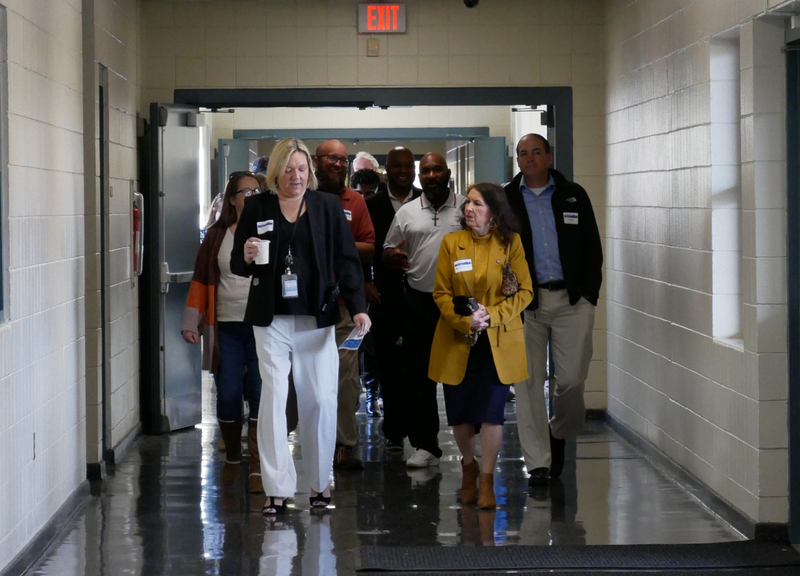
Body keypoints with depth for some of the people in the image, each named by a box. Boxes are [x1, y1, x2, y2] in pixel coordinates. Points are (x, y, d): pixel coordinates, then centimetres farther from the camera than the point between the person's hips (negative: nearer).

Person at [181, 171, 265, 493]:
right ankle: (232, 457, 24)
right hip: (226, 328, 1)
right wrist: (191, 322, 2)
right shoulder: (217, 236, 8)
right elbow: (200, 281, 8)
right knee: (227, 397, 3)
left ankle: (258, 467, 4)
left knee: (260, 396, -3)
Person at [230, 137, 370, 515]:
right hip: (272, 321, -1)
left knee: (321, 400, 0)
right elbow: (237, 265, 9)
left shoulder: (328, 207, 5)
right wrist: (247, 257, -14)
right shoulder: (256, 208, 4)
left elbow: (347, 261, 3)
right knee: (273, 397, -7)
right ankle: (277, 490, -2)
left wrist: (358, 308, -9)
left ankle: (319, 483, 17)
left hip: (317, 320, 1)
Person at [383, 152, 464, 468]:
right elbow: (387, 253, 12)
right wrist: (393, 257, -11)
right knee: (418, 375, 2)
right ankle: (425, 445, 9)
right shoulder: (406, 213, 10)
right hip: (419, 302, 2)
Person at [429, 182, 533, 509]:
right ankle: (468, 465, 33)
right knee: (459, 412, 7)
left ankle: (487, 479, 8)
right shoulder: (451, 243, 1)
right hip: (457, 343, 1)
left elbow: (525, 292, -2)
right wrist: (466, 321, -16)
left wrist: (491, 316, -14)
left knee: (491, 411, -6)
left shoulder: (511, 243, -1)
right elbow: (441, 293, 0)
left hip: (498, 343, -1)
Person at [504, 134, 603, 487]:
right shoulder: (503, 201, 7)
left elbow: (593, 248, 9)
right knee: (528, 381, -2)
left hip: (572, 299, 0)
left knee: (572, 379, -2)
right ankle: (538, 463, 3)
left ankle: (558, 435, 28)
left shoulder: (574, 196, 9)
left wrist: (589, 295, 1)